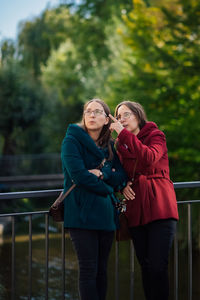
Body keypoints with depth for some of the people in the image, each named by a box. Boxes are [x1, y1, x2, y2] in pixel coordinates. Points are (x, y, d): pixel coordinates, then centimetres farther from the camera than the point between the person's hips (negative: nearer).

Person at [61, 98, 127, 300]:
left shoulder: (111, 146, 16)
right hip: (82, 213, -5)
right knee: (89, 270, -7)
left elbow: (121, 178, 6)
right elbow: (78, 175, -13)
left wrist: (102, 174, -12)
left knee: (101, 270, 8)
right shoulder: (72, 140, -1)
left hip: (106, 214, 5)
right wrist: (107, 189, -5)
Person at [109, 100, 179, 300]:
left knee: (158, 267, -12)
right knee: (145, 266, 7)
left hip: (159, 208, -5)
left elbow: (150, 158, -21)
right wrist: (122, 186, 1)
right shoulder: (121, 145, 16)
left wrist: (124, 134, -22)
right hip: (136, 211, 5)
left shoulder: (155, 136, 1)